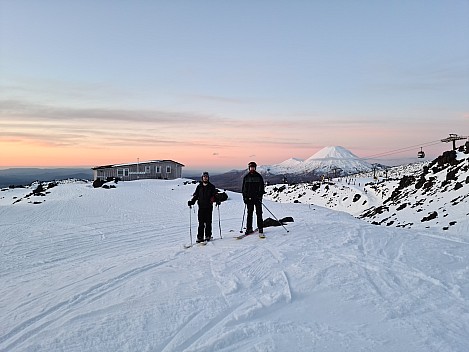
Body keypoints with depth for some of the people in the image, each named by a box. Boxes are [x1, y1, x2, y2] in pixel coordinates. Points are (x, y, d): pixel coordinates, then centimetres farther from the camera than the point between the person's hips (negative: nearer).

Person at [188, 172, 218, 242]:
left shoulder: (211, 187, 6)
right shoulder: (199, 186, 10)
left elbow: (215, 195, 7)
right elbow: (195, 195, 11)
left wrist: (217, 201, -11)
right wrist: (191, 201, -3)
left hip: (209, 207, -1)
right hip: (201, 207, 1)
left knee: (208, 222, 2)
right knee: (201, 223, 0)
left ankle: (208, 236, 13)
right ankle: (200, 237, 4)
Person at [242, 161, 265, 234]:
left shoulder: (259, 176, 5)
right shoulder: (246, 177, 8)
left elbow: (262, 187, 4)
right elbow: (244, 188, 10)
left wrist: (260, 195, -9)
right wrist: (244, 197, 0)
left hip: (257, 198, -1)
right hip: (249, 198, 1)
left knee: (259, 213, 0)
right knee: (249, 214, 3)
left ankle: (260, 228, 5)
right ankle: (249, 228, 8)